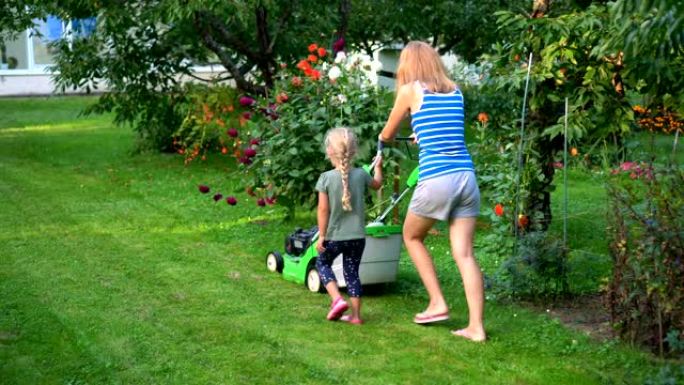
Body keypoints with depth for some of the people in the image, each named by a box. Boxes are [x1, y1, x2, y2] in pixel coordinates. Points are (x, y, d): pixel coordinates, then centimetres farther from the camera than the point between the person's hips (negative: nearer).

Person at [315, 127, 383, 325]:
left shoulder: (326, 178, -13)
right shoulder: (360, 174, -3)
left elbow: (323, 209, -13)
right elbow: (377, 184, 19)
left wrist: (321, 236, -6)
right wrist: (378, 166, 37)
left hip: (334, 236, -3)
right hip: (357, 236, 3)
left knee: (322, 263, 20)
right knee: (352, 272, 13)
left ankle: (337, 299, 1)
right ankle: (356, 315, 15)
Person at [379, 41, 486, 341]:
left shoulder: (411, 90, 3)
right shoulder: (456, 92, 15)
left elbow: (386, 135, 15)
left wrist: (384, 140, 39)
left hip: (436, 179, -4)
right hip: (466, 176, 5)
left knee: (411, 236, 20)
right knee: (464, 253, 5)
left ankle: (437, 304, 16)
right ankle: (476, 327, 3)